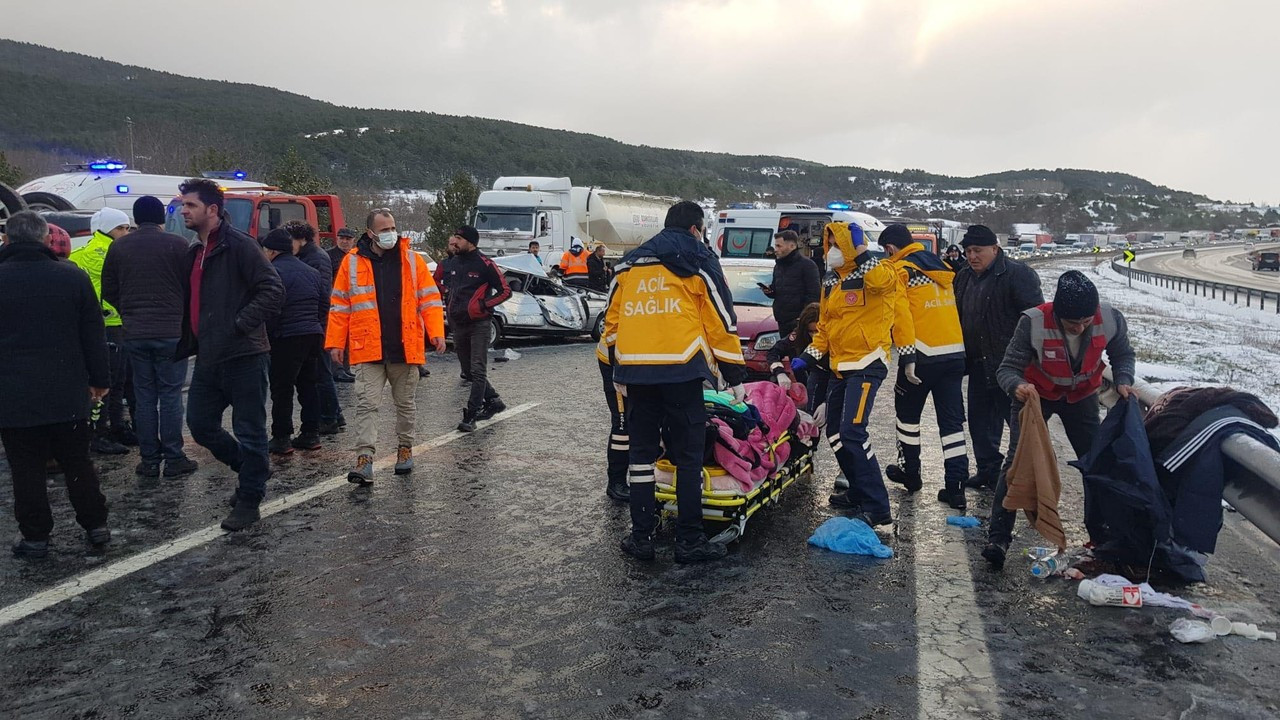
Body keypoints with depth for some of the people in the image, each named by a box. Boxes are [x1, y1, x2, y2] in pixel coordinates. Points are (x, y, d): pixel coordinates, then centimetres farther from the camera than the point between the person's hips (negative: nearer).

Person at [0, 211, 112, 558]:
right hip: (68, 394, 2)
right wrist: (99, 379, 9)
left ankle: (35, 536, 12)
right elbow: (93, 335, 3)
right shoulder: (73, 277, -1)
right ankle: (96, 525, 19)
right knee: (77, 463, 12)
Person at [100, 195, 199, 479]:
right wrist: (185, 319, 12)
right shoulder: (177, 244, -6)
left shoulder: (119, 247, 6)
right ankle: (174, 459, 4)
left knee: (145, 396, 9)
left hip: (135, 333, 3)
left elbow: (109, 291, 9)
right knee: (170, 395, 2)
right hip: (172, 331, -3)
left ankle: (149, 460, 12)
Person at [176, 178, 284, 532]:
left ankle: (249, 501, 13)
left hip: (242, 356, -9)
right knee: (201, 425, 14)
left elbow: (273, 290, -18)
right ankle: (253, 469, 33)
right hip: (209, 357, 9)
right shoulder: (195, 253, 17)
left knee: (249, 431, 1)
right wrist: (186, 346, 17)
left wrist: (241, 324, -19)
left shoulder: (239, 246, -10)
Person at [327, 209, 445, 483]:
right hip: (368, 349, -1)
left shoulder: (412, 260, 2)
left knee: (406, 403, 14)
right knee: (366, 404, -6)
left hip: (405, 348, 1)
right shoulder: (352, 262, 2)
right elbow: (339, 306, 5)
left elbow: (429, 299, 2)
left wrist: (436, 332, -9)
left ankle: (405, 448, 30)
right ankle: (364, 459, -6)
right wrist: (335, 342, 0)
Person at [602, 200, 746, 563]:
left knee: (641, 452, 12)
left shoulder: (630, 263, 20)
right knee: (688, 455, 3)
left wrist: (617, 369, 26)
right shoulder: (699, 260, 7)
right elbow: (720, 320, 3)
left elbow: (612, 319, 20)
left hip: (635, 369, 4)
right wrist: (734, 374, 9)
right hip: (681, 369, -4)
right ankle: (689, 540, 6)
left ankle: (641, 536, 16)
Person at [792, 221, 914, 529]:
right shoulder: (830, 282, 15)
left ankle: (877, 509, -14)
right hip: (840, 365, 9)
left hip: (867, 364, -9)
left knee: (852, 432, -19)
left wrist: (860, 249, -28)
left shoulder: (872, 275, -10)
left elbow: (884, 279, -36)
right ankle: (858, 492, 29)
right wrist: (809, 356, 10)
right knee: (835, 433, 13)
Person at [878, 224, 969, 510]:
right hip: (956, 353, 6)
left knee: (907, 412, 15)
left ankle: (910, 472, 26)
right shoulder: (942, 267, 15)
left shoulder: (898, 270, -5)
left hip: (924, 355, -6)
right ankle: (955, 486, 6)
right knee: (952, 420, 7)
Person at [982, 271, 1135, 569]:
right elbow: (1008, 368, -27)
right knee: (1018, 461, -11)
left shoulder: (1110, 319, -23)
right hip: (1036, 396, -3)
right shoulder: (1034, 322, -33)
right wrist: (1017, 385, -49)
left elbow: (1122, 355, -2)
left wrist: (1123, 380, -21)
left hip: (1082, 396, 3)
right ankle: (998, 537, -7)